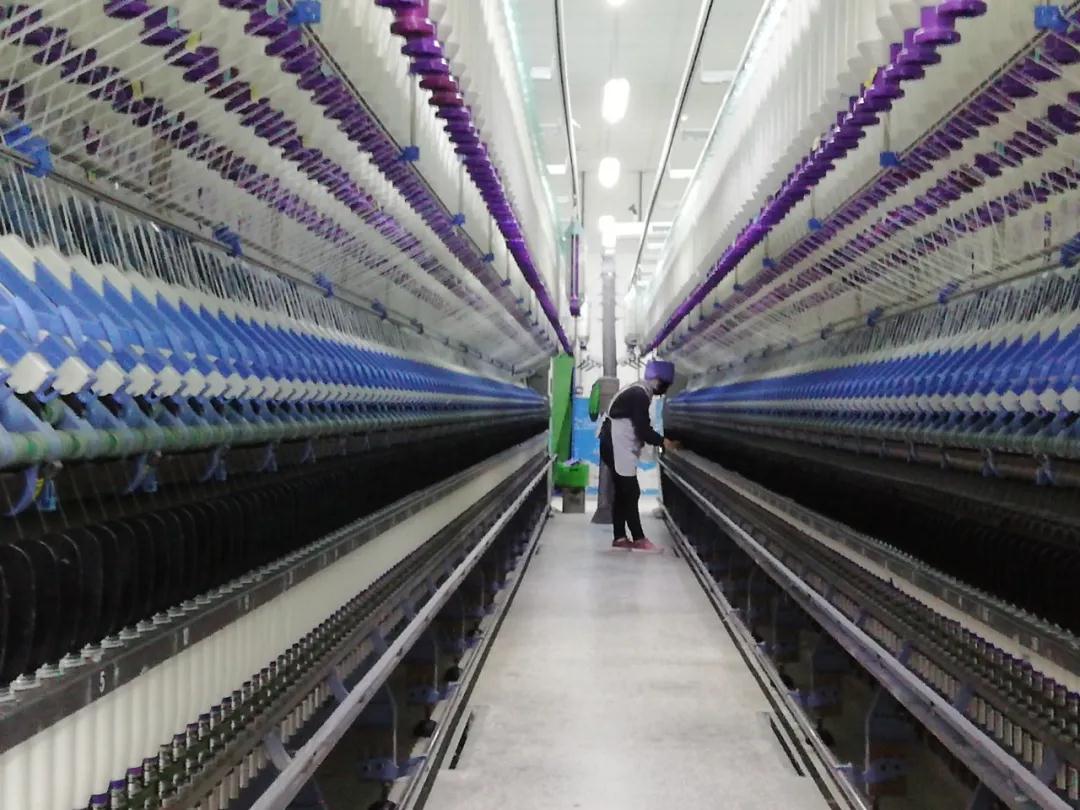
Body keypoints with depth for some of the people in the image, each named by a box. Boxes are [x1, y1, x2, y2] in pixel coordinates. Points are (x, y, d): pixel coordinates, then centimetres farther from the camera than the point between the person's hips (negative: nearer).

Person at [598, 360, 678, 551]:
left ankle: (620, 538, 14)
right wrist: (663, 442, -7)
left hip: (617, 447, 11)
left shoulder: (637, 391, 14)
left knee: (622, 493, 11)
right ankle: (638, 539, -2)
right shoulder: (640, 395, -18)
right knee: (631, 492, -7)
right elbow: (643, 429, -19)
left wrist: (658, 439, 10)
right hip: (618, 449, -11)